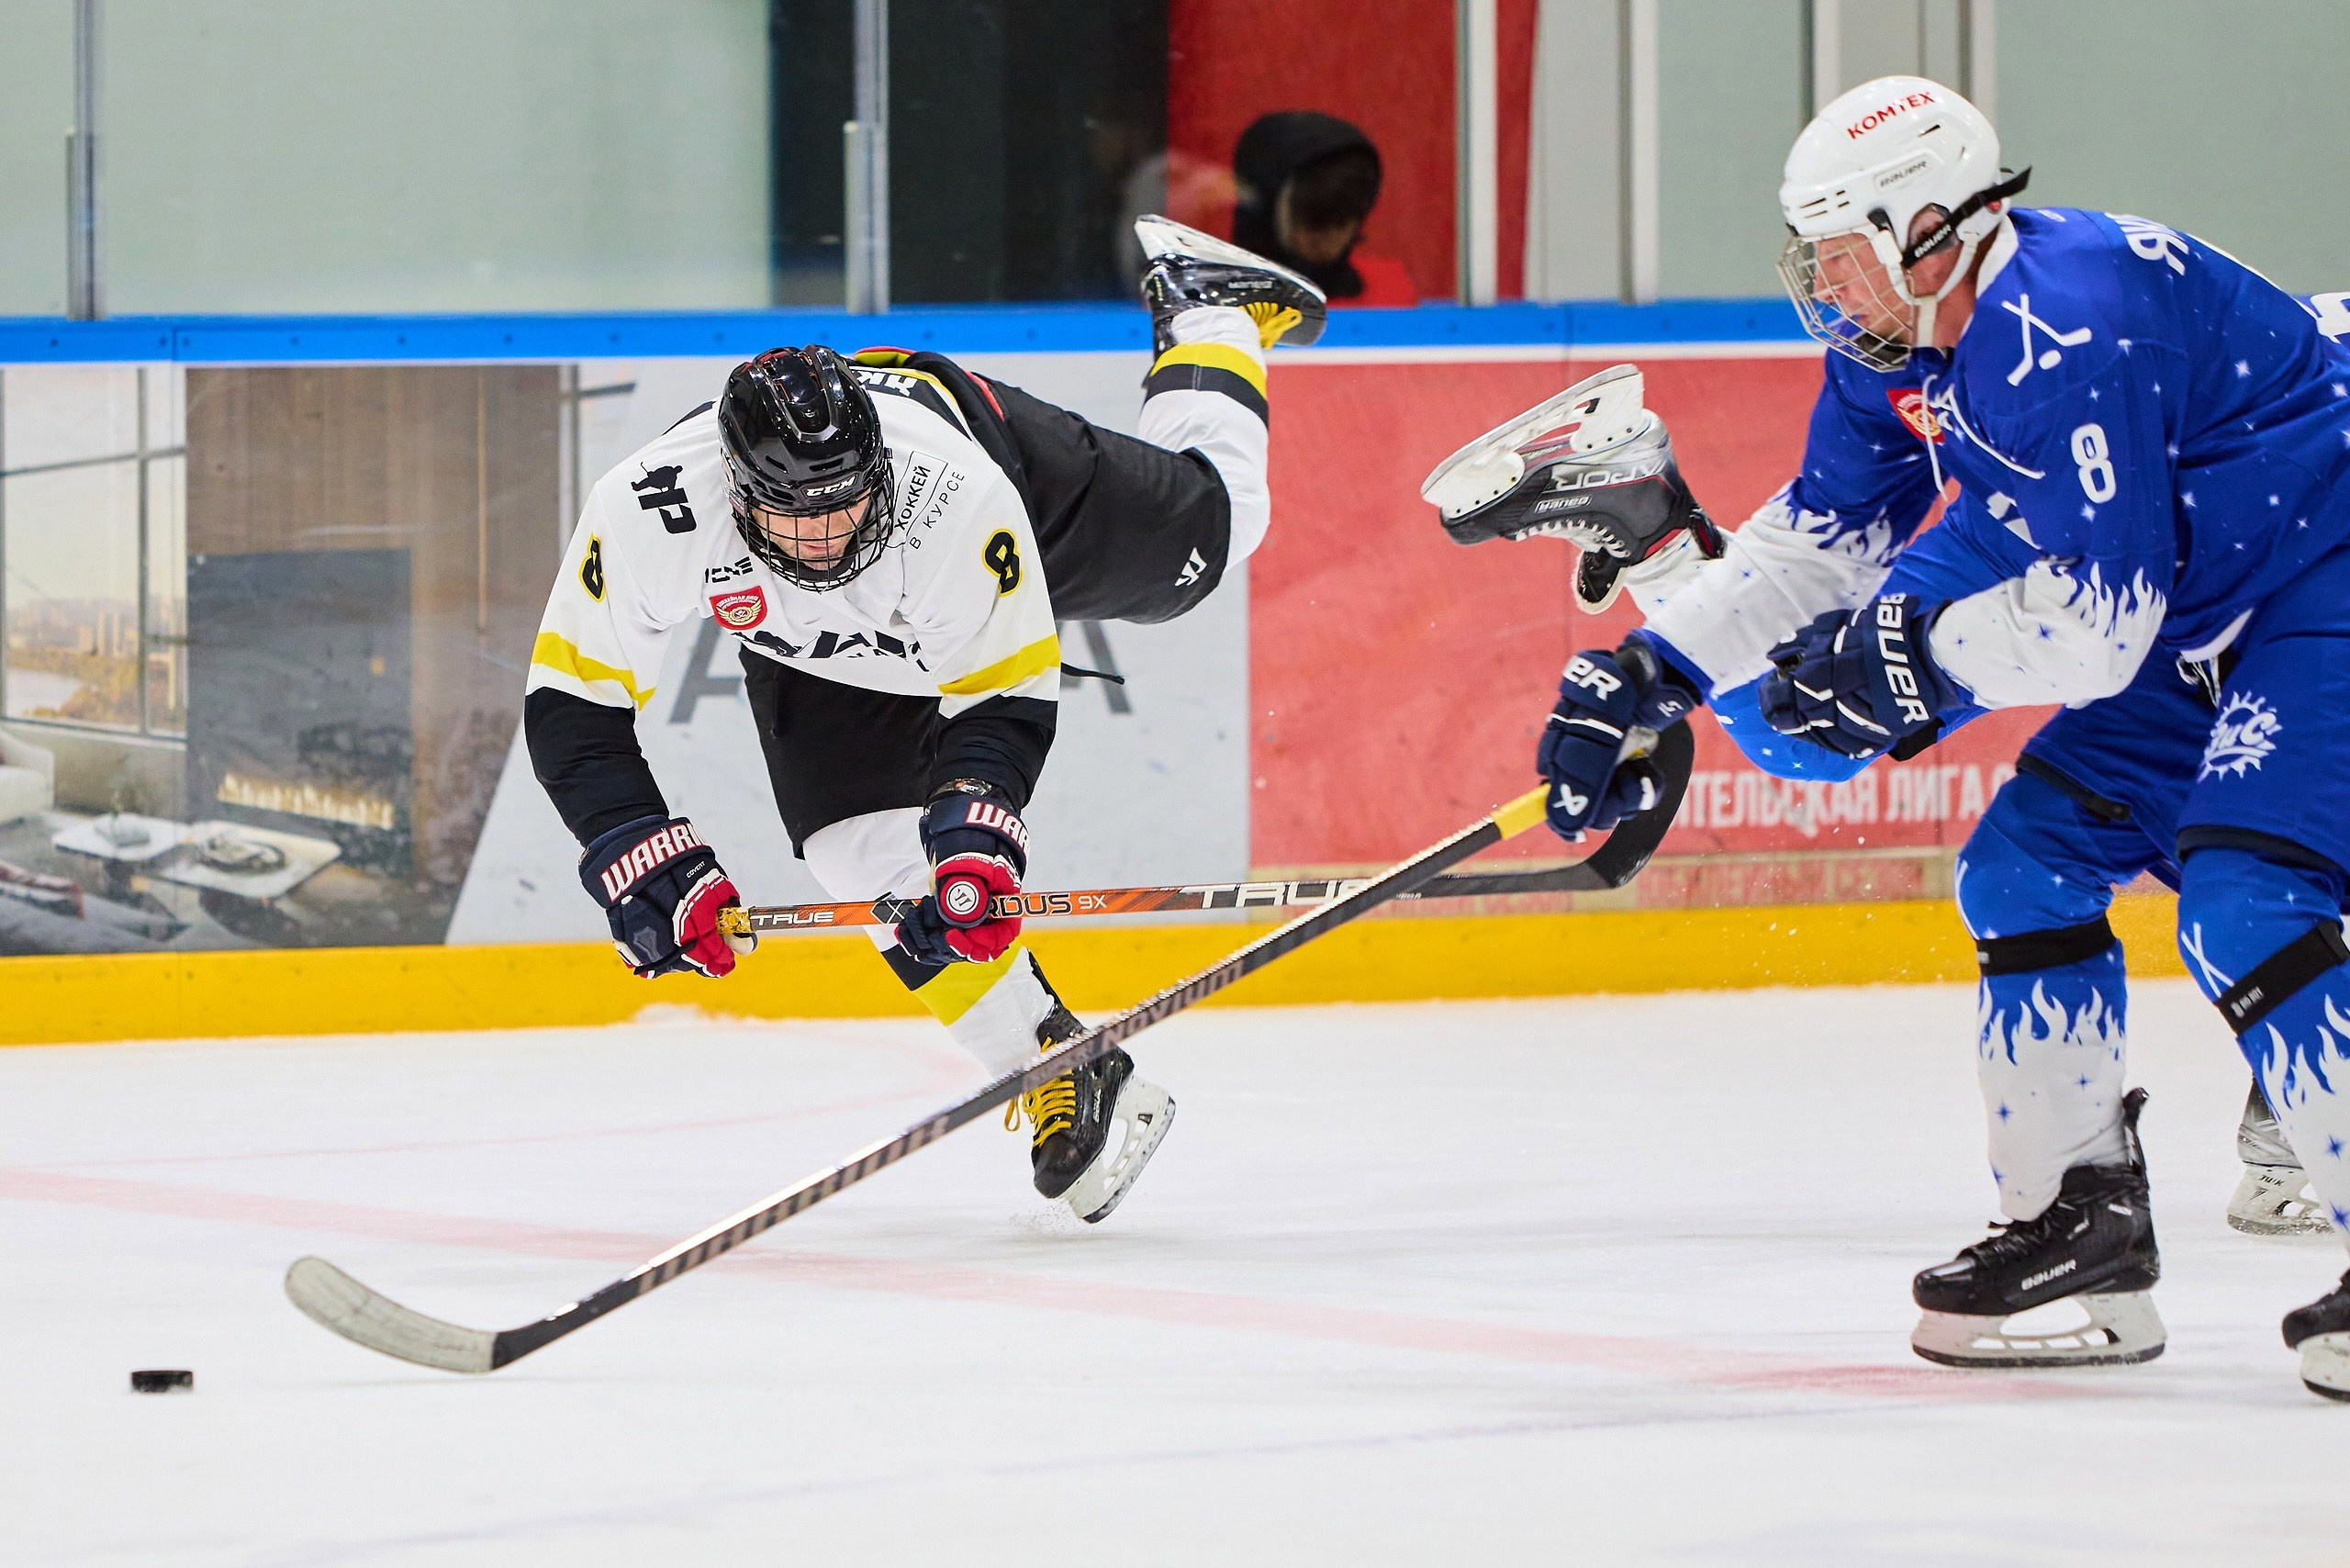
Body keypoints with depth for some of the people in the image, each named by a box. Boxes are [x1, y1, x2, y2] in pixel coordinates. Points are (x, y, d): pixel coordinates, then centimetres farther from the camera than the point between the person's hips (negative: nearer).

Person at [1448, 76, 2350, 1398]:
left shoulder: (2064, 328, -29)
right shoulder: (1897, 345, 3)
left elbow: (2094, 623, -31)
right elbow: (1817, 543, 13)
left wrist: (1913, 653, -27)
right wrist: (1643, 677, 6)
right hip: (2202, 621, 11)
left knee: (2243, 902, -24)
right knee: (2029, 866, 9)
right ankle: (2082, 1227, 16)